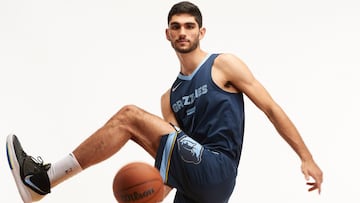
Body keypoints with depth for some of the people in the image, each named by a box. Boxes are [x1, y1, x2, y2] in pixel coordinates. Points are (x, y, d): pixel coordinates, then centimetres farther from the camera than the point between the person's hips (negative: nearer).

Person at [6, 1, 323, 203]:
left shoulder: (224, 66, 5)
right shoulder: (170, 98, 23)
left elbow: (271, 109, 2)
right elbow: (175, 143, 16)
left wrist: (307, 158, -5)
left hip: (216, 171, -8)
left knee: (129, 116, -13)